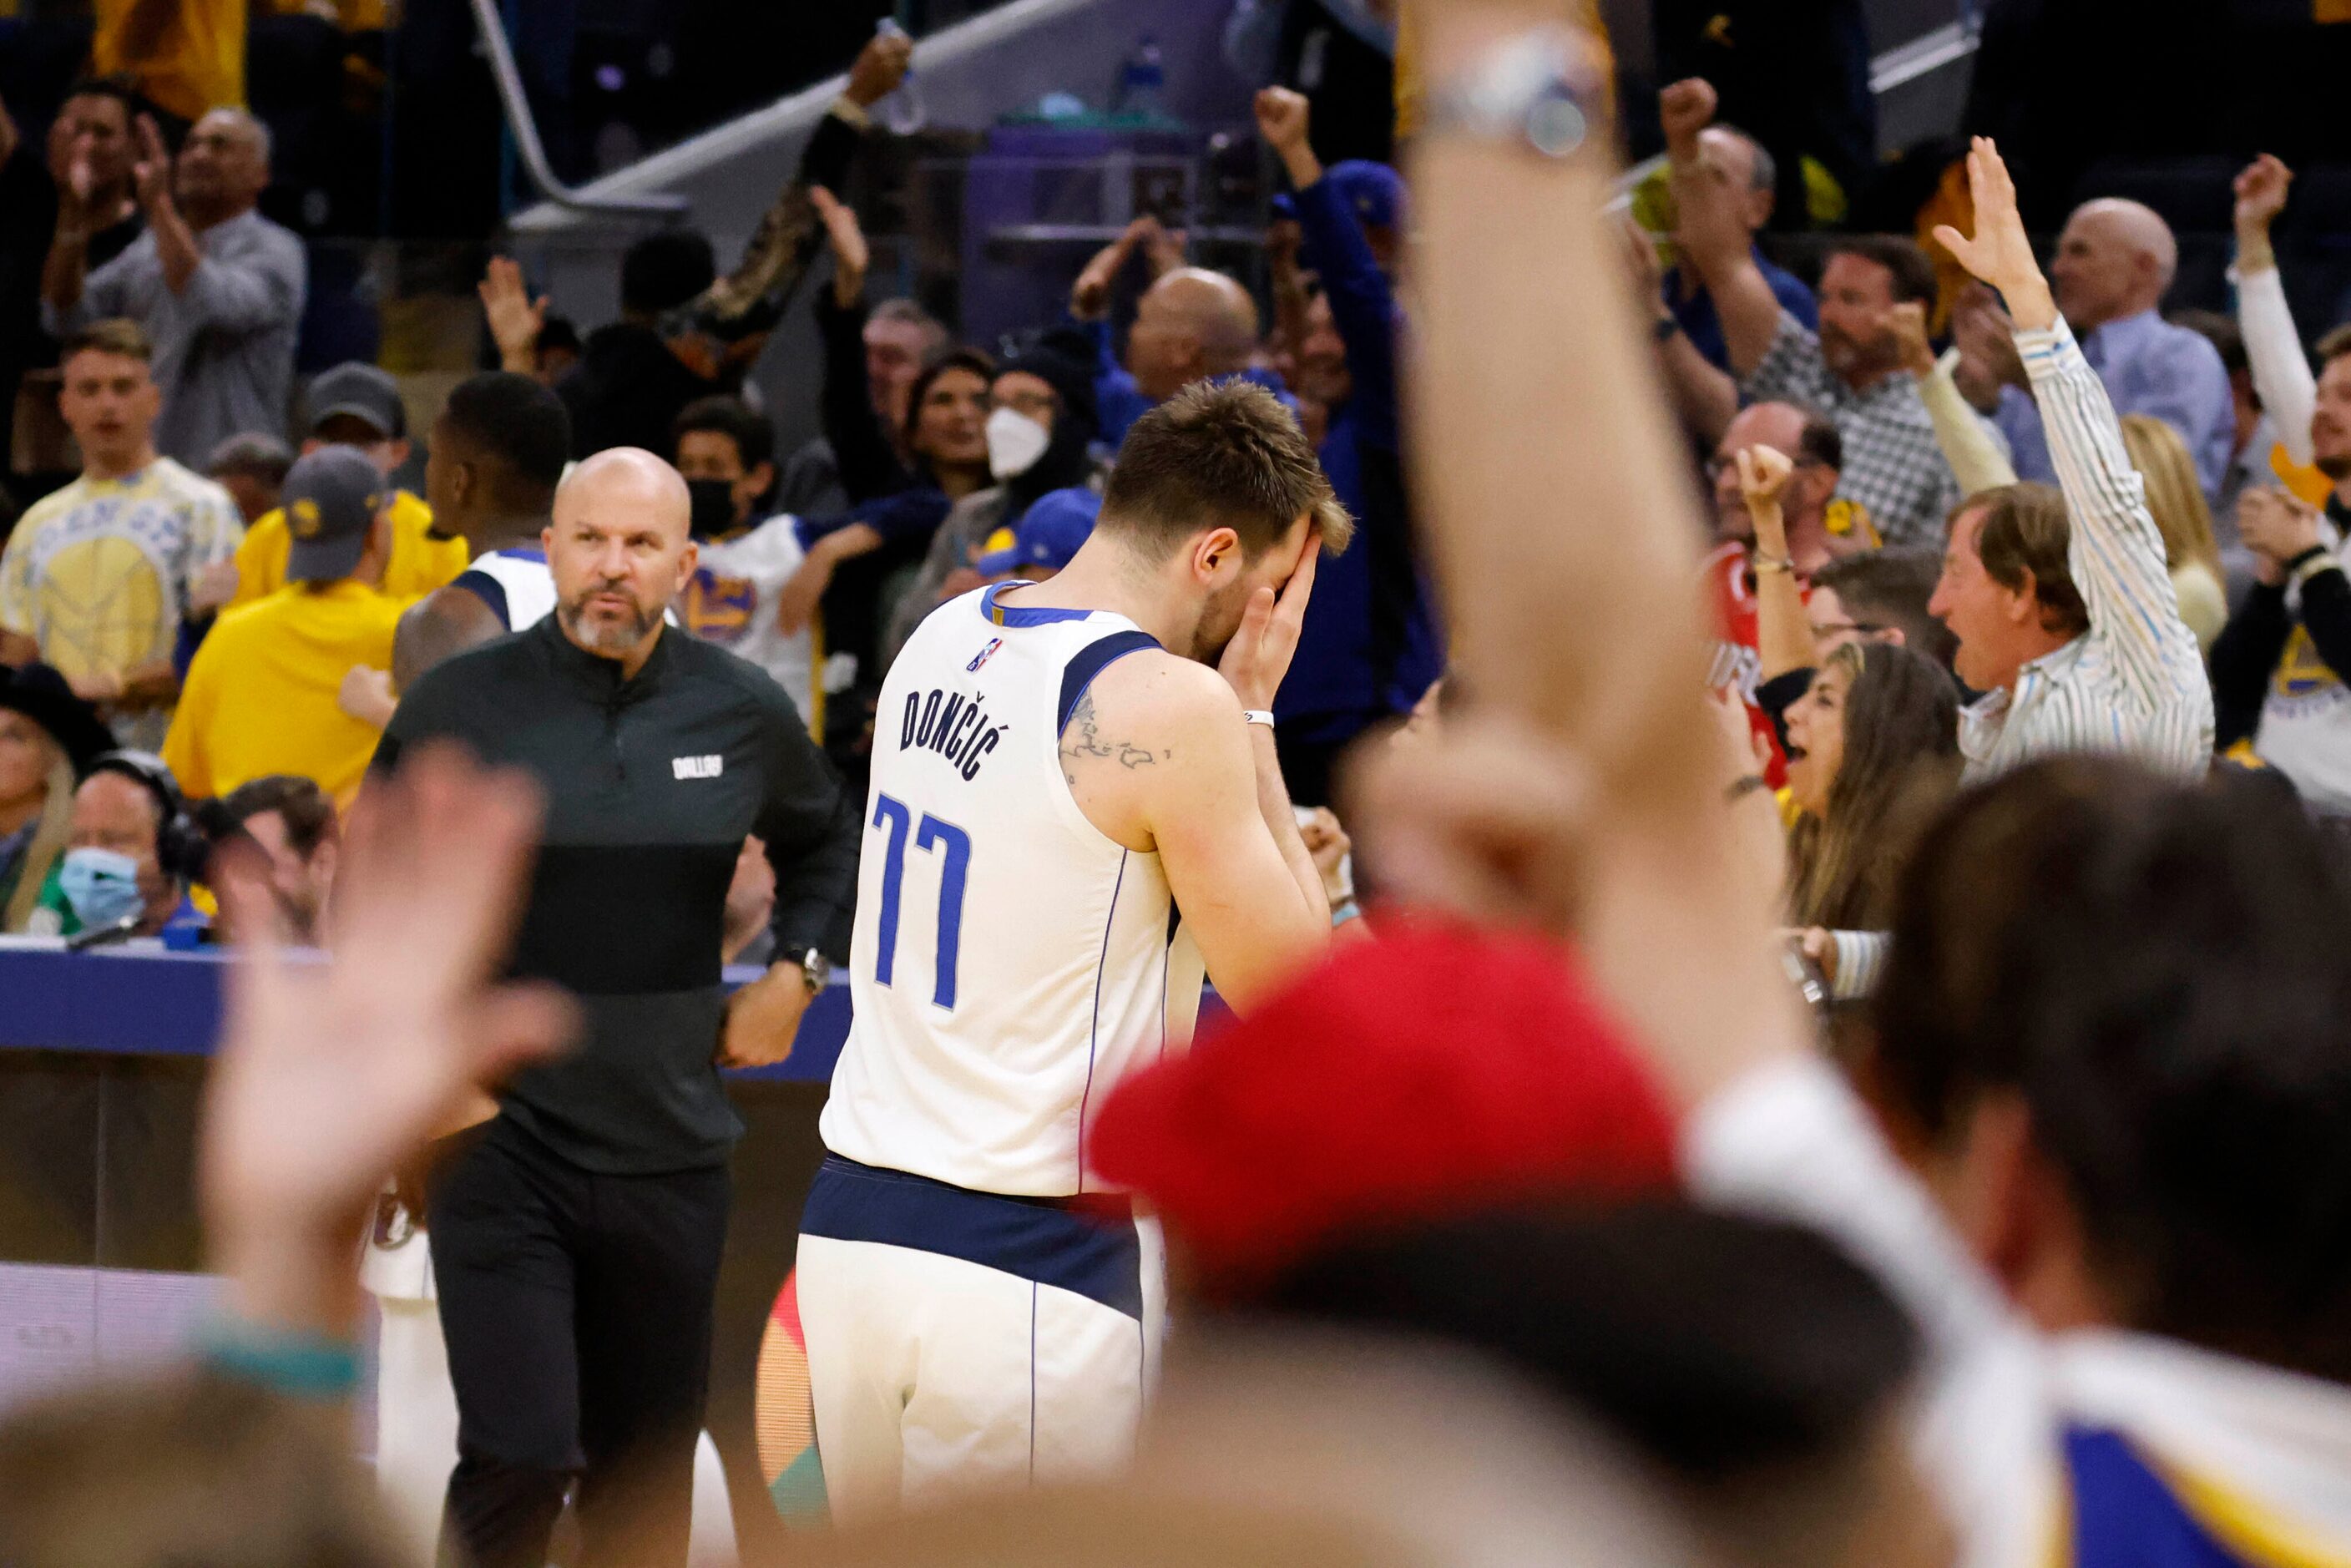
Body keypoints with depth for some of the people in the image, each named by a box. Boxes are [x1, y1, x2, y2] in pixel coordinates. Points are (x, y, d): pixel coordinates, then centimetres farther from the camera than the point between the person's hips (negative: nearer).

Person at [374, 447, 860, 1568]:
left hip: (668, 1142, 3)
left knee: (646, 1477, 11)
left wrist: (795, 973, 9)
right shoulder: (458, 705, -5)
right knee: (518, 1458, -16)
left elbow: (824, 843, 23)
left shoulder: (744, 715, 2)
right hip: (496, 1132, -3)